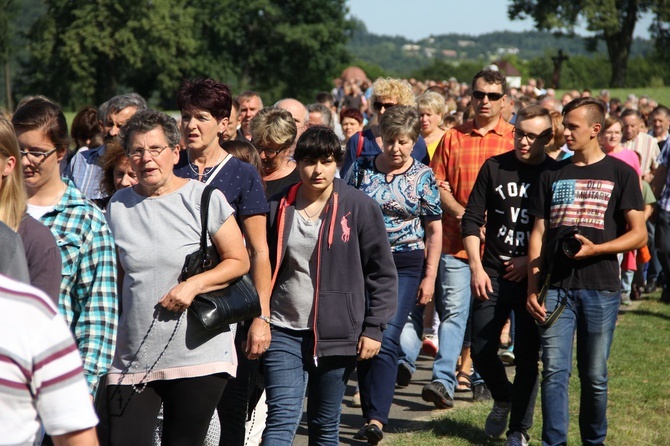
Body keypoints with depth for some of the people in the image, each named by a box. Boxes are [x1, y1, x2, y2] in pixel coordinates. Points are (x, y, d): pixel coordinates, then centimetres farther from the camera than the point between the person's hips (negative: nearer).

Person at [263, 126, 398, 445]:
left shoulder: (360, 207, -2)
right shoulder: (278, 207, 3)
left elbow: (382, 273, 0)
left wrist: (374, 328, -6)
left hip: (336, 334, -1)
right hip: (284, 331, 1)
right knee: (281, 420, -8)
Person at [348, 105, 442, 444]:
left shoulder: (423, 177, 0)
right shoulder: (362, 168, 3)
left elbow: (434, 230, 3)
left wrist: (430, 277, -2)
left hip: (405, 266, -3)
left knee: (387, 338, -14)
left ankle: (376, 419, -19)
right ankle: (371, 413, 16)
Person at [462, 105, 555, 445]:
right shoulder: (494, 168, 4)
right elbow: (472, 219, 5)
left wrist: (532, 261, -10)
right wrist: (476, 267, -4)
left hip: (533, 277, -2)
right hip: (493, 274, 2)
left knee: (527, 356, 0)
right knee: (481, 350, 1)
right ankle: (503, 399, 29)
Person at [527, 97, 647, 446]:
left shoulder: (620, 173, 3)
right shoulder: (553, 175, 12)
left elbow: (638, 235, 0)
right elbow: (538, 234, 11)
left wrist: (595, 249, -16)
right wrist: (532, 289, 3)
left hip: (600, 289, -2)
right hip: (557, 288, 2)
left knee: (594, 376, 4)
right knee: (554, 371, -4)